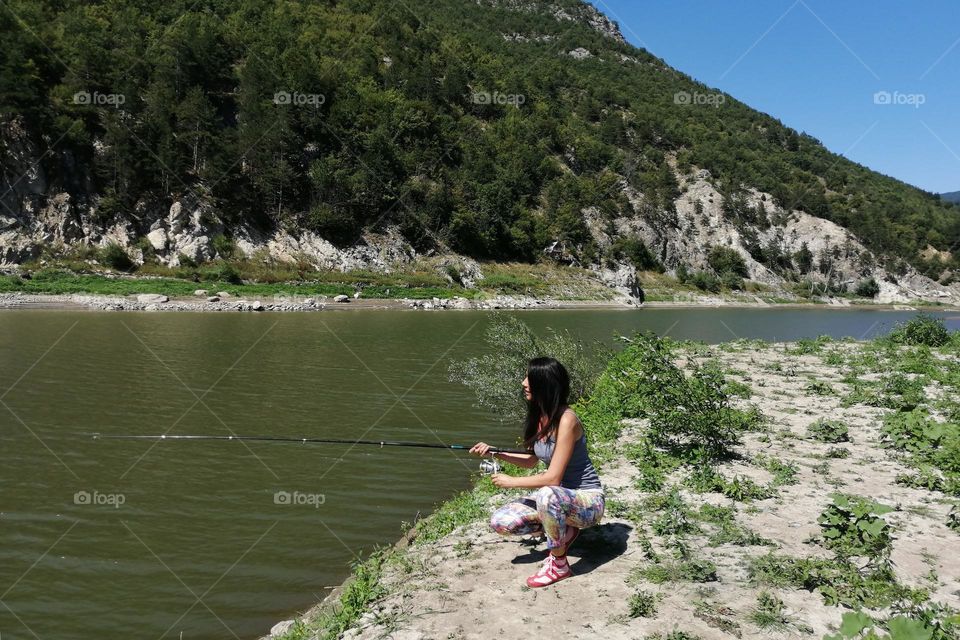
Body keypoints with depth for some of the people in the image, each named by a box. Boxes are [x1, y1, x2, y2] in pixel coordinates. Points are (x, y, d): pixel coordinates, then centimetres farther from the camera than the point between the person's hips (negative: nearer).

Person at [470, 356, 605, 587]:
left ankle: (559, 564, -15)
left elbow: (553, 478, -25)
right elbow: (531, 461, 14)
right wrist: (494, 452, 1)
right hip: (556, 495, 8)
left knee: (548, 495, -40)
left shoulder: (566, 420, -25)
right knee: (500, 521, -10)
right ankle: (563, 531, 10)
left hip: (588, 500, -8)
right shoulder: (540, 416, 1)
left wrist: (511, 481, -15)